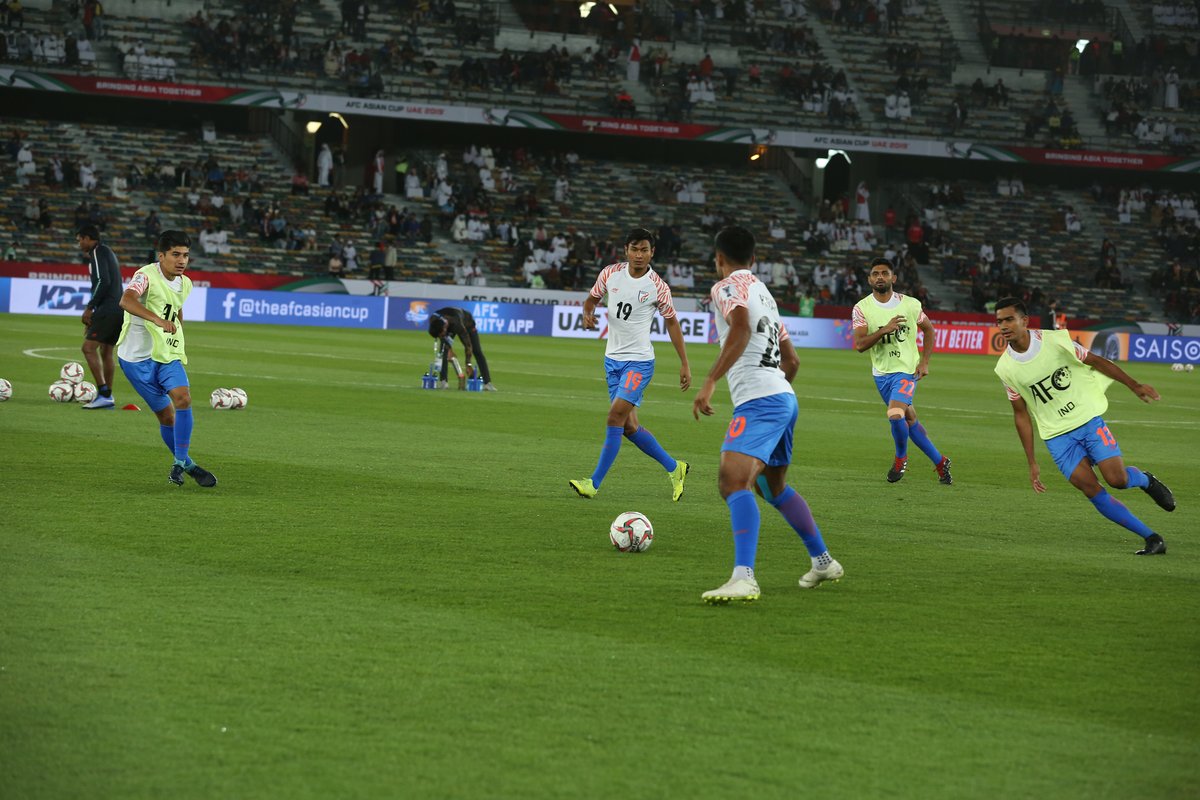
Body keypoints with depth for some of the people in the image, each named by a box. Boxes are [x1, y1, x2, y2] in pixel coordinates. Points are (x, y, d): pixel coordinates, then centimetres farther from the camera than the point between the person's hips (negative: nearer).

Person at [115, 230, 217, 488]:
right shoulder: (147, 276, -17)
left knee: (183, 398, -18)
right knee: (166, 415, -2)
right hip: (137, 356, -5)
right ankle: (188, 466, 14)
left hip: (168, 354, 5)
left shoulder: (185, 284, 7)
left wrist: (179, 348, 29)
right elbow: (126, 300, -37)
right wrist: (158, 320, -50)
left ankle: (180, 463, -12)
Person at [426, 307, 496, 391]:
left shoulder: (457, 325, -47)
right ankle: (443, 381, -13)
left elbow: (467, 344, -39)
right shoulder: (433, 320, -35)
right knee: (443, 350, -14)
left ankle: (487, 383, -9)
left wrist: (468, 364, -36)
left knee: (477, 352, -8)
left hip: (467, 322, -4)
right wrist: (448, 349, -19)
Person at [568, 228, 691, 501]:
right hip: (612, 359, 5)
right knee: (629, 427, 7)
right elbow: (592, 298, 15)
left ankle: (594, 483, -12)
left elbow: (671, 323, 3)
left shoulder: (658, 287, -8)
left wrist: (684, 363, 2)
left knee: (615, 419, -15)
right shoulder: (611, 273, 0)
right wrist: (588, 313, -10)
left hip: (639, 362, -5)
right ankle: (674, 467, 25)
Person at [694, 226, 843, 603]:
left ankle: (743, 578, -40)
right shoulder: (764, 292, 23)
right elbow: (791, 359, 27)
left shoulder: (728, 286, -3)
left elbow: (741, 328, -23)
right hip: (784, 398, 10)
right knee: (774, 487, 27)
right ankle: (823, 562, 37)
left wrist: (710, 382, -27)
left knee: (733, 481, -24)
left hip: (759, 401, -10)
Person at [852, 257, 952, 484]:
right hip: (881, 373, 3)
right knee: (909, 419, 13)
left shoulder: (910, 304, -6)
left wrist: (924, 361, 1)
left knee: (895, 414, -24)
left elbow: (928, 329, 11)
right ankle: (940, 462, 30)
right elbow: (859, 345, -15)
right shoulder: (862, 308, -7)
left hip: (906, 370, -3)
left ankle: (901, 457, 3)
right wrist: (884, 330, -29)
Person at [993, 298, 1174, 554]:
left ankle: (1145, 480, 22)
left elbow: (1096, 361, 2)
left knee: (1117, 478, -16)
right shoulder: (1005, 369, -4)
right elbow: (1021, 414, 6)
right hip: (1056, 436, 1)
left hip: (1088, 419, -1)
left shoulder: (1054, 341, -11)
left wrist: (1134, 386, 1)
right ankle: (1152, 539, -4)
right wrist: (1032, 464, 6)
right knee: (1092, 491, -13)